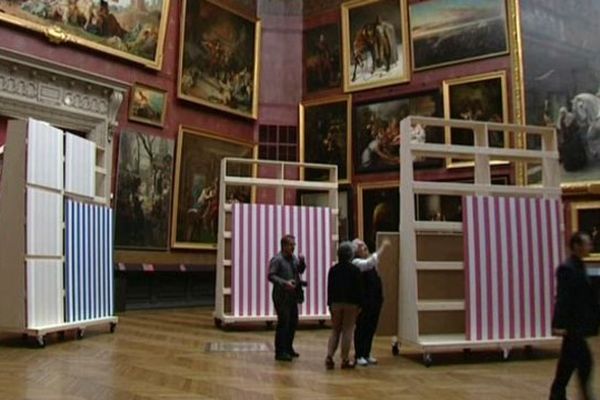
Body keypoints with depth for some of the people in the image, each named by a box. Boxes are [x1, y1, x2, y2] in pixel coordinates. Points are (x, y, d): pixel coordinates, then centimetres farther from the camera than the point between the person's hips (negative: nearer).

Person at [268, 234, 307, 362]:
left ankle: (288, 348, 28)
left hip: (292, 296, 8)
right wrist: (285, 283, -27)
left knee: (293, 322, 14)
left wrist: (302, 262, 1)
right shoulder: (277, 259, -11)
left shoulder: (294, 258, 11)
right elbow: (271, 276, -17)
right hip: (282, 296, -8)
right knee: (283, 323, -5)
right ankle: (280, 352, 3)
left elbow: (301, 270, 21)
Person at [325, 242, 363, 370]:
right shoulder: (355, 270, -7)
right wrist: (359, 304, -1)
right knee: (347, 331, 2)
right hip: (351, 304, -3)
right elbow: (358, 289, -7)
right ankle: (345, 360, 3)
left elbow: (330, 288, 5)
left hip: (336, 303, 3)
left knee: (335, 330, 12)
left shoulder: (333, 269, 3)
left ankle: (329, 356, -1)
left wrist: (330, 304, 11)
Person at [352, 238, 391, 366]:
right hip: (364, 300, -8)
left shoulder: (370, 260, 14)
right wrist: (382, 248, -25)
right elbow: (370, 263, -27)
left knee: (371, 328, 13)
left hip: (375, 299, 8)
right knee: (361, 328, 1)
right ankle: (359, 356, 10)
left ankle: (367, 354, 23)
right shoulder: (356, 262, -12)